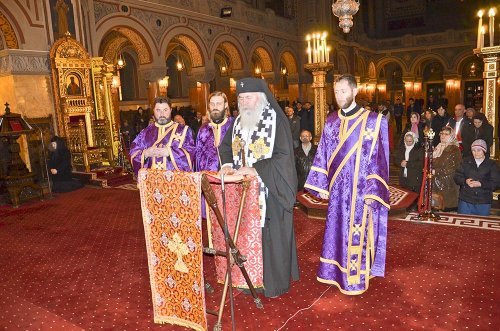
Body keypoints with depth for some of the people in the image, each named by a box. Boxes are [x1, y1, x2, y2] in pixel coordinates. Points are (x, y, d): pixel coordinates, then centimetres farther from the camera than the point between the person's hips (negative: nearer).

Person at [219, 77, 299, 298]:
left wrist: (256, 170, -22)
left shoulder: (276, 120, -10)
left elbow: (283, 155, -17)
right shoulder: (239, 121, 10)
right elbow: (225, 146, 19)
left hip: (271, 189, -5)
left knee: (271, 234, 2)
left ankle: (275, 281, 18)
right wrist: (227, 164, -1)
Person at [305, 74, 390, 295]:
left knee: (356, 232, 4)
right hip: (336, 190, 5)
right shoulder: (331, 122, 6)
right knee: (336, 230, 13)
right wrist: (322, 185, 5)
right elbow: (323, 156, 8)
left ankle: (355, 277, 21)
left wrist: (373, 192, -14)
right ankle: (337, 271, 30)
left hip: (360, 190, -4)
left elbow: (379, 158, -10)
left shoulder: (373, 121, -7)